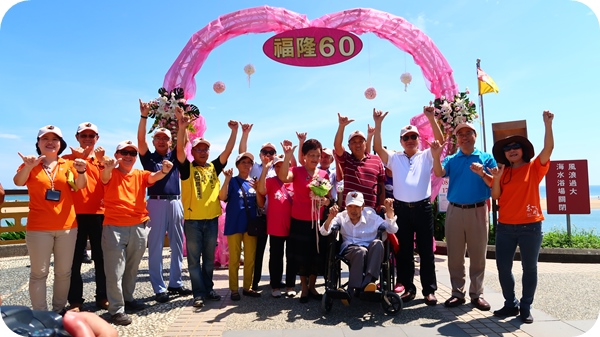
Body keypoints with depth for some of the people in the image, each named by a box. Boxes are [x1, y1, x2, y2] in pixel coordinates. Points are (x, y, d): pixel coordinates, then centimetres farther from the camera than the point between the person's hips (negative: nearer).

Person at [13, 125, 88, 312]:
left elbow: (80, 185, -10)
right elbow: (18, 182, -15)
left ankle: (59, 310, 21)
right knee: (39, 272, 2)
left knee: (64, 271, 8)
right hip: (38, 227, -2)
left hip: (67, 226, 2)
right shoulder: (31, 164, 4)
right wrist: (28, 167, -36)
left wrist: (81, 171, -32)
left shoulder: (68, 164, 6)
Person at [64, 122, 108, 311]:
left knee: (101, 257, 8)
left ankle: (103, 296, 18)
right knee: (75, 258, 2)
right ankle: (75, 300, 12)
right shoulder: (68, 158, 8)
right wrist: (78, 159, -15)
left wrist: (102, 161, -14)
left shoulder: (103, 159, 12)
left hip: (100, 212, 1)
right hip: (76, 213, -1)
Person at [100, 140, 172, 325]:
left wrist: (164, 171, -38)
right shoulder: (111, 174, 0)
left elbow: (154, 177, -14)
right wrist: (108, 167, -48)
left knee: (132, 268, 17)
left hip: (139, 227, 4)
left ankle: (128, 298, 34)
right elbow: (105, 177, -23)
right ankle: (116, 308, 8)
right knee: (115, 271, 0)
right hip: (114, 227, -3)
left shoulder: (141, 175, 7)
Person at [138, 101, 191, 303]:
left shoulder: (174, 156, 13)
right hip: (156, 203, -3)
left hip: (175, 203, 3)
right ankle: (159, 288, 7)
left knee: (177, 245, 8)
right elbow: (140, 139, -7)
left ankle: (175, 283, 20)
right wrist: (144, 116, -16)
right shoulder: (149, 158, 6)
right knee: (156, 247, 0)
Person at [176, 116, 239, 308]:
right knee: (194, 259, 4)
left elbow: (228, 151, 2)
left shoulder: (214, 167, 9)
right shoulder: (187, 168, 0)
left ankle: (208, 290, 25)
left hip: (212, 220, 3)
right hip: (192, 220, -3)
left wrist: (234, 131, -8)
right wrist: (182, 128, -27)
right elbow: (180, 150, -15)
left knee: (209, 259, 13)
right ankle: (199, 294, 12)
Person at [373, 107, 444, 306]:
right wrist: (378, 124, -9)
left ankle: (429, 290, 15)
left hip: (423, 208, -1)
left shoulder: (426, 156, 8)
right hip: (402, 209, 1)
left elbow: (440, 141, -5)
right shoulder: (394, 159, 9)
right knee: (403, 251, 8)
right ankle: (408, 287, 20)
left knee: (426, 250, 5)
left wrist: (431, 118, -14)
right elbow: (378, 148, -4)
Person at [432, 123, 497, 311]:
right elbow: (439, 173, -11)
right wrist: (436, 156, -29)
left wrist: (482, 174, -19)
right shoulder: (451, 159, 10)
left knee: (478, 255, 6)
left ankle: (477, 294, 17)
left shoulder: (486, 158, 7)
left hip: (478, 211, -1)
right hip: (455, 211, 1)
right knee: (454, 255, 5)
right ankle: (457, 293, 15)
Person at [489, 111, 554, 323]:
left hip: (530, 226, -3)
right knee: (503, 266, 5)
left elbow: (549, 148, -14)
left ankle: (526, 307, 18)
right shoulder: (503, 172, 8)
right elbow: (495, 197, 2)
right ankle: (511, 304, 21)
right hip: (505, 227, 3)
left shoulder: (534, 168, 1)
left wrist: (547, 124, -20)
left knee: (529, 267, 6)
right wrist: (496, 178, -12)